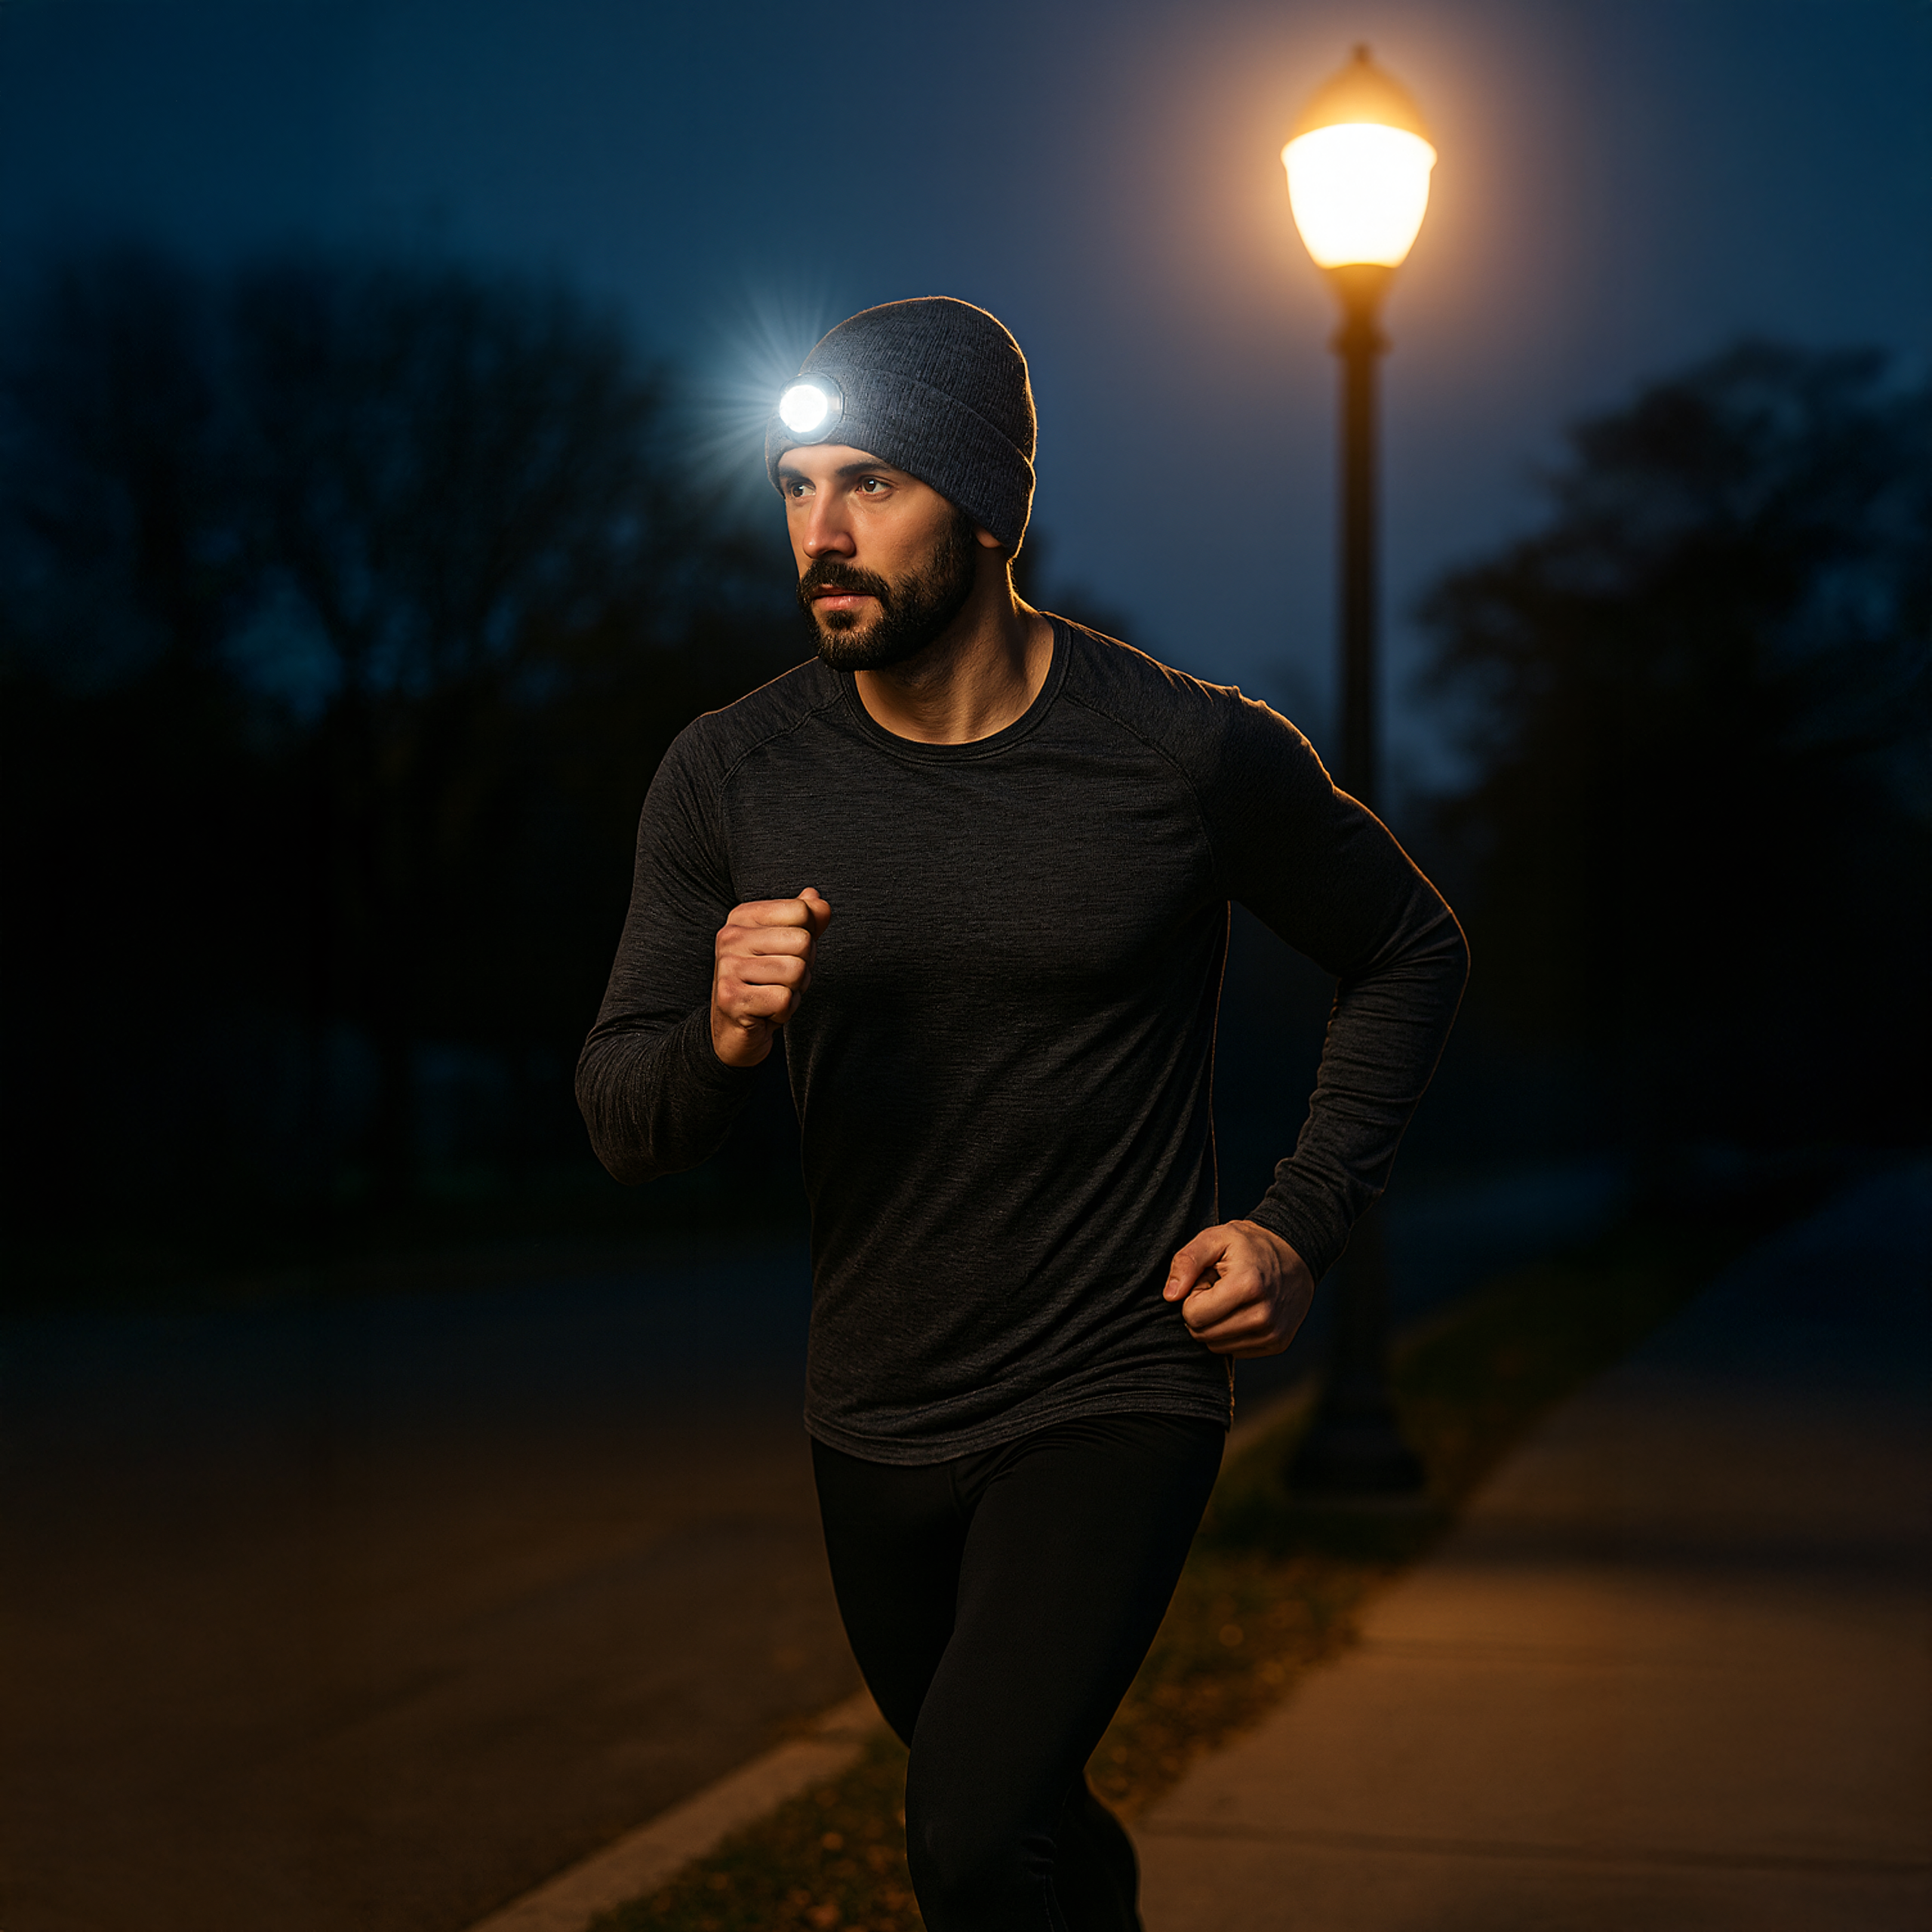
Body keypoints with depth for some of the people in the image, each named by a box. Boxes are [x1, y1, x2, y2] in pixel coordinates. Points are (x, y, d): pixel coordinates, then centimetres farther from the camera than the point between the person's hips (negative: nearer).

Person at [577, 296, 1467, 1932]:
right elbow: (625, 1126, -3)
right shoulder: (729, 780, -7)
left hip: (1119, 1396, -4)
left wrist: (1304, 1224, -6)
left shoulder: (1194, 754, -13)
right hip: (877, 1420, 4)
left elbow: (1412, 954, 4)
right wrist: (723, 1035, -26)